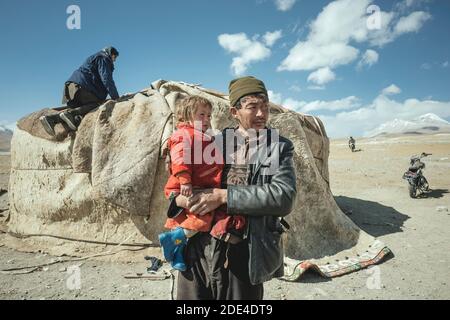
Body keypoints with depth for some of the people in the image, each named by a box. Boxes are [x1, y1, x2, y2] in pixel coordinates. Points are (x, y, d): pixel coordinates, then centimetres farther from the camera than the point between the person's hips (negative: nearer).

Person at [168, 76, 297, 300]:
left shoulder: (280, 147, 0)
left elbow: (284, 197, -15)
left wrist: (224, 196, -20)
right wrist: (180, 199, -12)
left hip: (243, 257, -2)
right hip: (198, 250, 3)